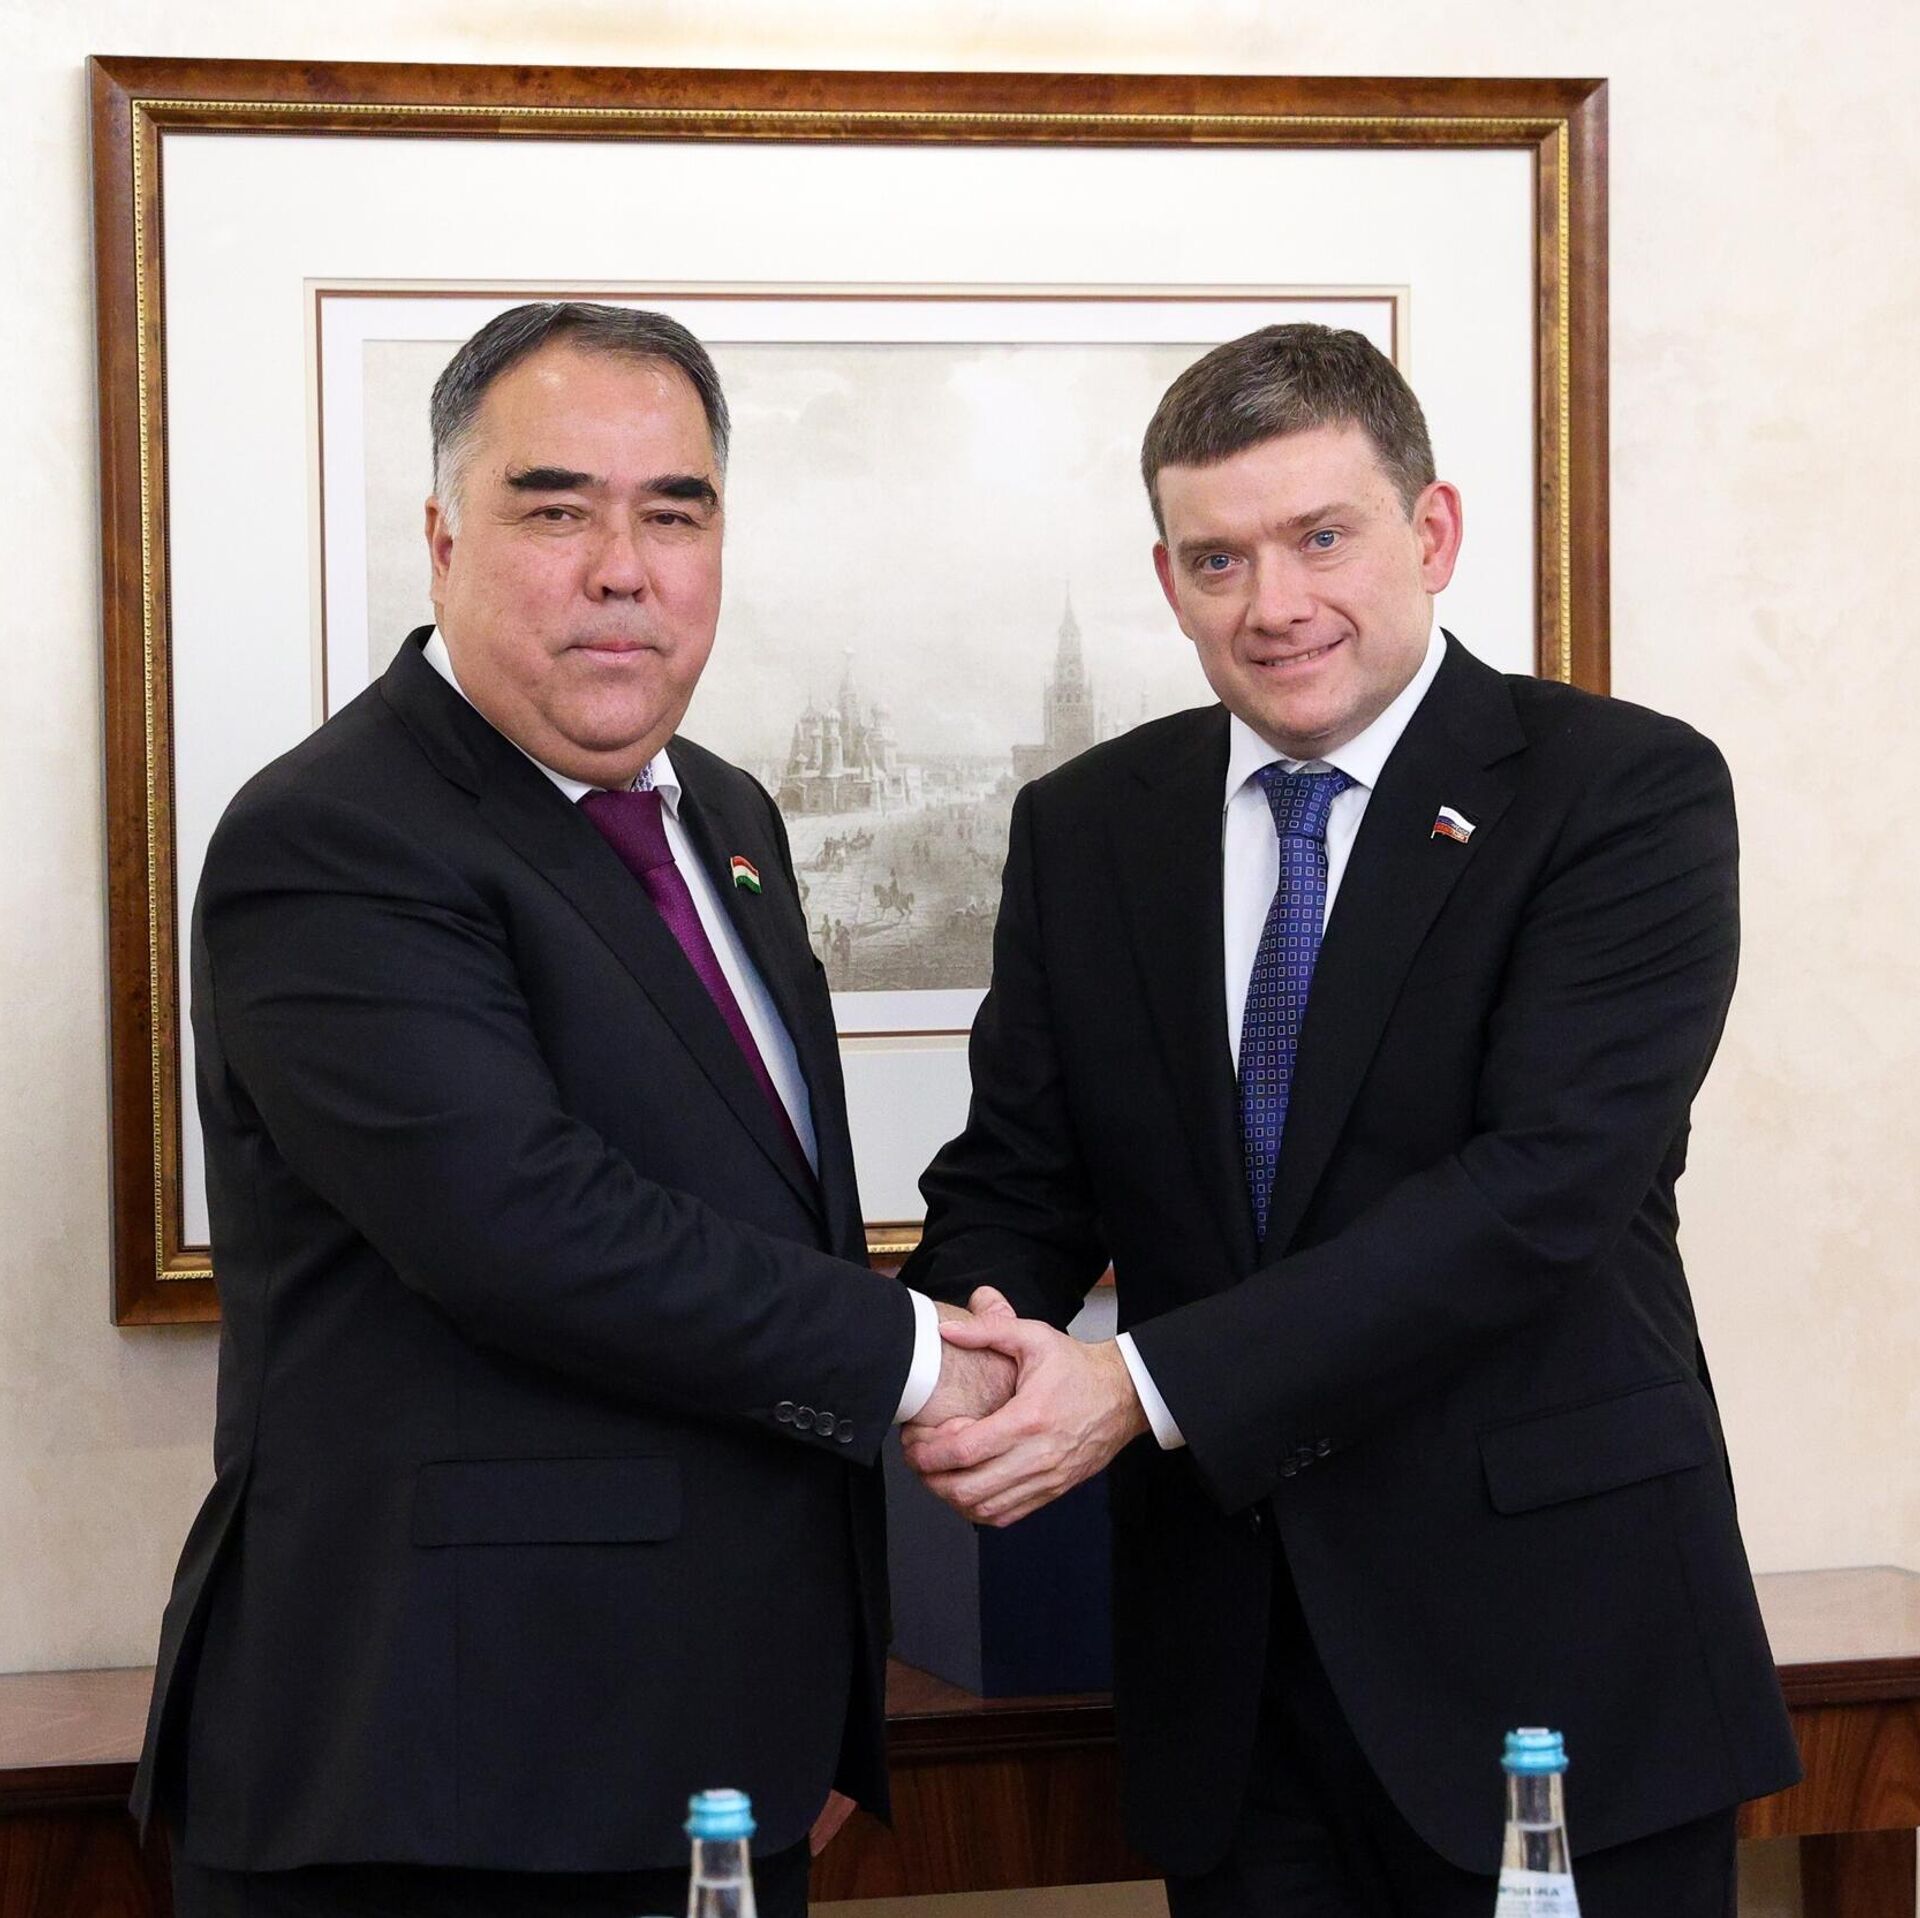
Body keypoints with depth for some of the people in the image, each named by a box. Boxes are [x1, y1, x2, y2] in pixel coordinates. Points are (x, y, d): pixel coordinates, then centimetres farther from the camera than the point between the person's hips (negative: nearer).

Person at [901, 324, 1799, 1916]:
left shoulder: (1625, 792, -7)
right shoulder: (1086, 831, 8)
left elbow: (1541, 1184, -18)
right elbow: (1015, 1175, 9)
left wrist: (1145, 1386, -23)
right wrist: (971, 1342, -16)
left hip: (1551, 1632, -3)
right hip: (1228, 1660, 4)